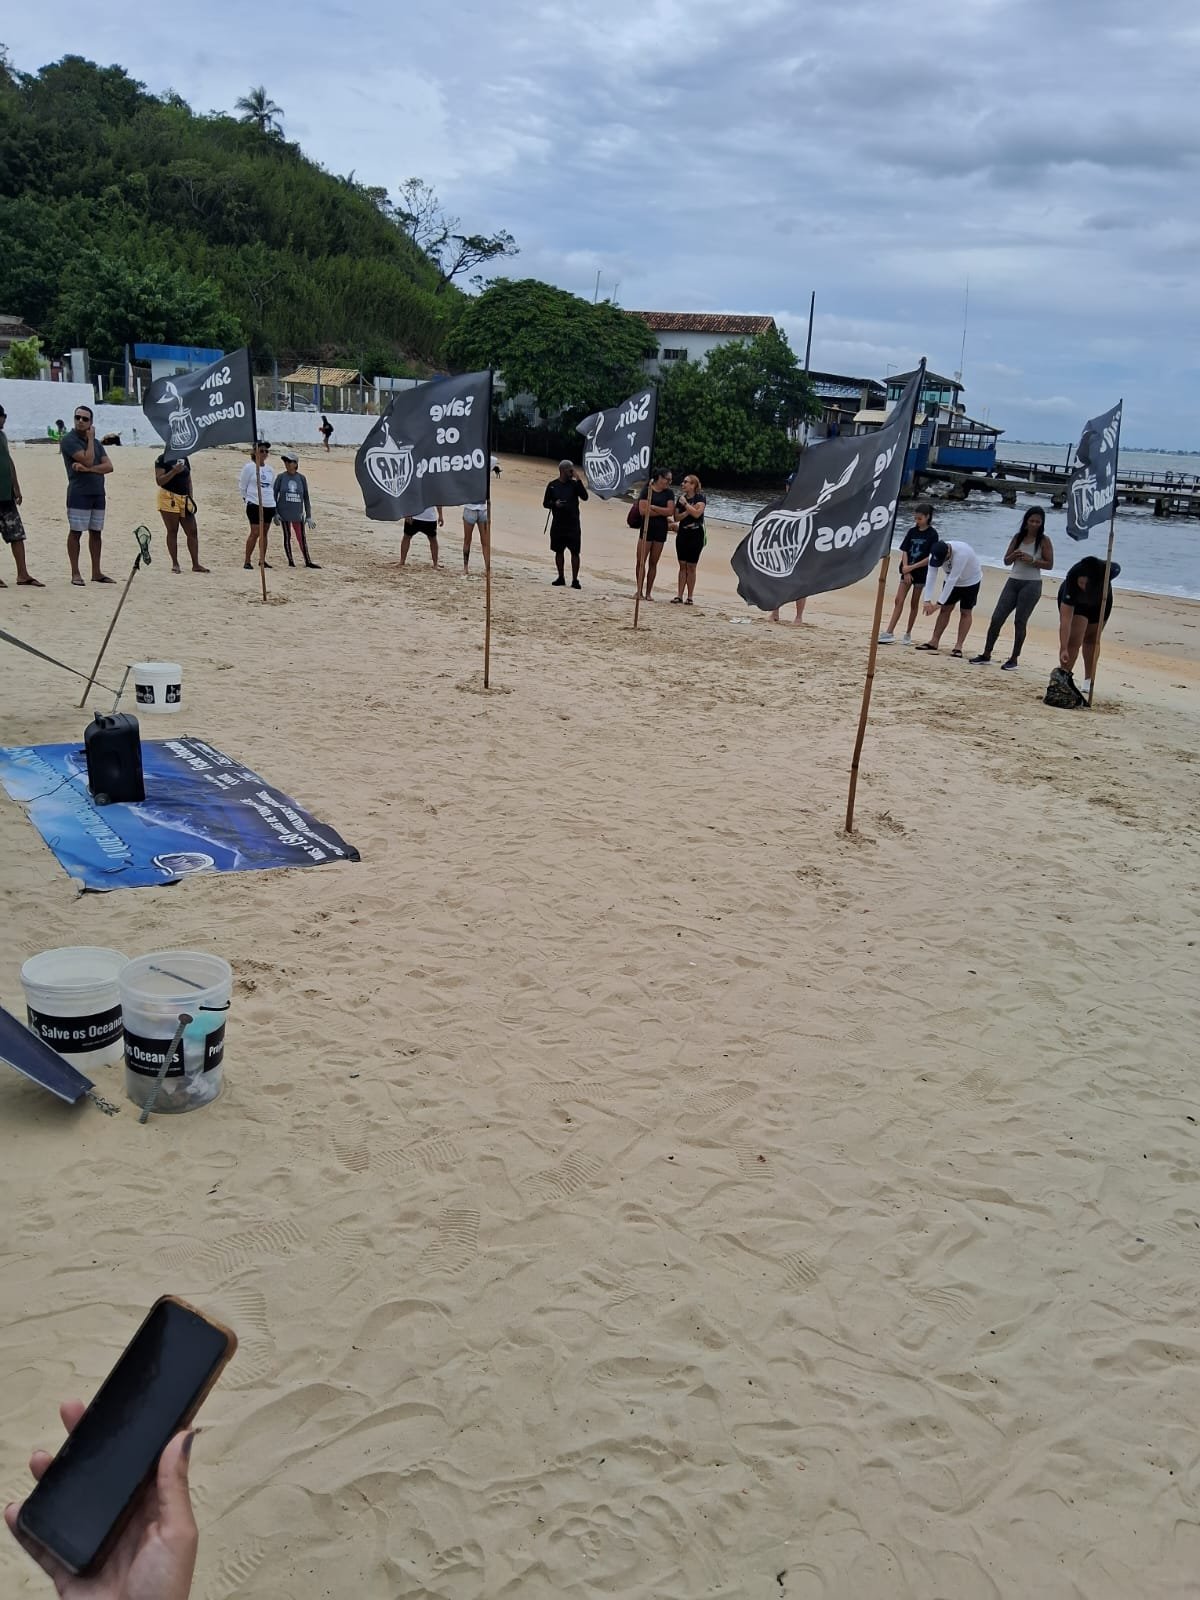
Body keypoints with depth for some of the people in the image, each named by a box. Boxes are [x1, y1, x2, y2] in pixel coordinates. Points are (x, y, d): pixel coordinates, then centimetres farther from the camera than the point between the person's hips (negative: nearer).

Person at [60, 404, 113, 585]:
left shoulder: (96, 442, 15)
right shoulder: (69, 440, -5)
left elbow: (109, 466, 3)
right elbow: (88, 460, -17)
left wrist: (88, 469, -13)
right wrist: (90, 438, -7)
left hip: (98, 493, 6)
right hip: (79, 493, -6)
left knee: (96, 532, 8)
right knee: (76, 532, -3)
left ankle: (96, 572, 13)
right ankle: (75, 573, 0)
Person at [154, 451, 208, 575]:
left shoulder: (184, 458, 15)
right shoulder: (162, 460, -4)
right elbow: (159, 481, -11)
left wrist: (190, 499, 11)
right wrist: (174, 471, -21)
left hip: (184, 499, 6)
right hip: (169, 498, -6)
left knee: (192, 531, 1)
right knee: (172, 531, 0)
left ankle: (195, 564, 6)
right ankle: (175, 564, 7)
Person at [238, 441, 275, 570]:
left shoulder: (270, 470, 12)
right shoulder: (249, 467, -4)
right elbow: (242, 486, 1)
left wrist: (271, 499, 14)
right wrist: (248, 499, 2)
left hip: (269, 505, 5)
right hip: (254, 505, -5)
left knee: (264, 532, 9)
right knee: (255, 532, -10)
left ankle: (263, 559, 17)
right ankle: (247, 561, -5)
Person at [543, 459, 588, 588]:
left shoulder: (574, 484, 2)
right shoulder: (552, 485, 4)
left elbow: (584, 497, -11)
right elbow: (545, 503, 7)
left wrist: (579, 480, -16)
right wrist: (554, 503, -14)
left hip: (573, 524, -1)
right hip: (558, 524, 1)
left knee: (575, 552, -5)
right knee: (559, 551, 9)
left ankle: (575, 580, -2)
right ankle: (561, 577, 21)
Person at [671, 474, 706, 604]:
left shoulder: (700, 498, -6)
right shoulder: (681, 498, 9)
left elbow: (697, 513, -21)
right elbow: (677, 517, 4)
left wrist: (685, 503, -15)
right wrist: (688, 511, -13)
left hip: (695, 535, -5)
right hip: (682, 533, 5)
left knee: (691, 567, -1)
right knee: (682, 565, 5)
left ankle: (690, 597, 5)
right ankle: (679, 596, 6)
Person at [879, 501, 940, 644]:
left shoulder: (933, 534, -7)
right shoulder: (912, 531, 5)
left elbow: (931, 558, -11)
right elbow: (904, 551, 2)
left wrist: (912, 567, -15)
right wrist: (906, 570, -10)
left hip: (921, 572, -4)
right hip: (907, 570, 4)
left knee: (914, 603, 4)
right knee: (899, 600, -3)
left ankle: (908, 633, 12)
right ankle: (889, 632, -6)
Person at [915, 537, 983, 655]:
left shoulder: (961, 553, -42)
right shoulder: (935, 553, -25)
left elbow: (952, 580, -40)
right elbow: (931, 577, -25)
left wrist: (939, 603, -39)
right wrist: (928, 600, -33)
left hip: (970, 581, -5)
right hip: (951, 580, 5)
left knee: (965, 612, -3)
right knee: (945, 609, 3)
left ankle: (959, 646, -2)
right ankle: (934, 642, 5)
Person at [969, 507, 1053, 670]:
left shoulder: (1043, 541, -4)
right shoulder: (1018, 537, 8)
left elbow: (1049, 564, -6)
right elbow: (1006, 561, 11)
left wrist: (1032, 560, -20)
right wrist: (1014, 556, -11)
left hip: (1031, 584, -4)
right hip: (1013, 582, 4)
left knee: (1020, 622, -1)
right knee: (996, 618, 0)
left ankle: (1014, 659, 8)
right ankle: (986, 654, 8)